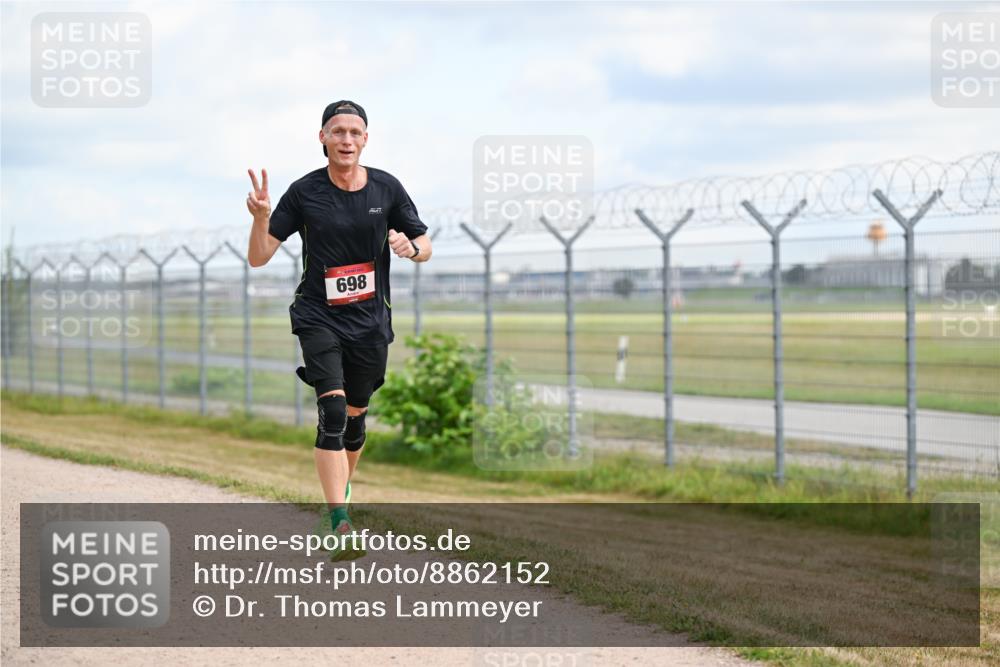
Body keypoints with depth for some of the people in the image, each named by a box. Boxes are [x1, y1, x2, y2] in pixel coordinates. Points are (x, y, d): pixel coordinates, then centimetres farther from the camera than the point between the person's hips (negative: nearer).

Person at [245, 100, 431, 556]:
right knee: (332, 411, -19)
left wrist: (410, 248, -15)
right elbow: (258, 258, -5)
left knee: (355, 418, 13)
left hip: (371, 323, 3)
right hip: (319, 318, -3)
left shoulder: (386, 188, 0)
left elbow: (425, 246, 9)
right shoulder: (304, 192, -5)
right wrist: (261, 217, -24)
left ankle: (340, 492, 40)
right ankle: (339, 522, -24)